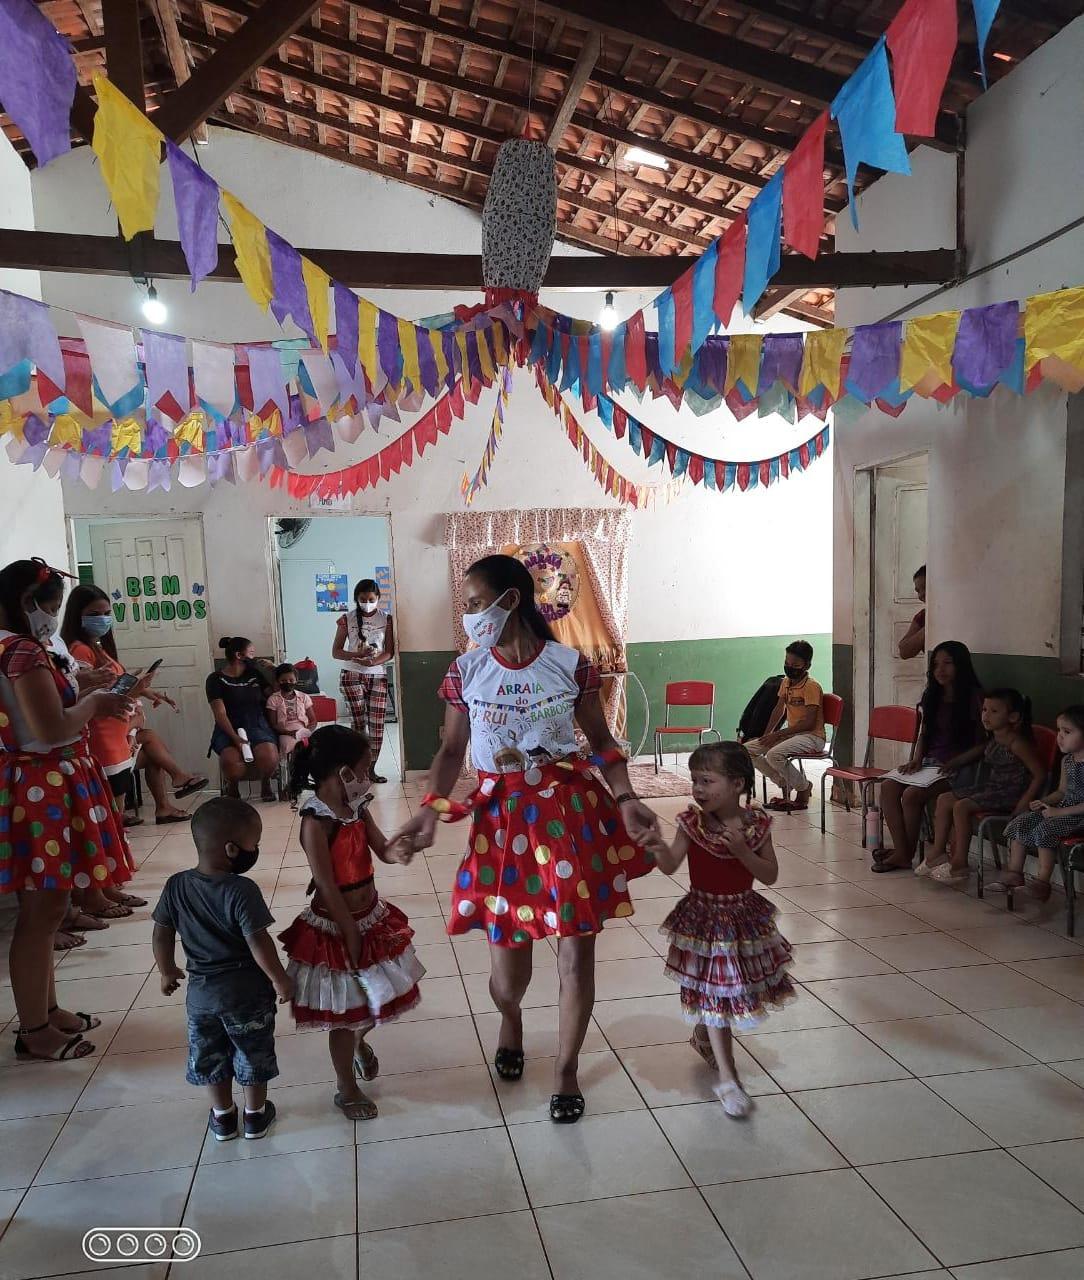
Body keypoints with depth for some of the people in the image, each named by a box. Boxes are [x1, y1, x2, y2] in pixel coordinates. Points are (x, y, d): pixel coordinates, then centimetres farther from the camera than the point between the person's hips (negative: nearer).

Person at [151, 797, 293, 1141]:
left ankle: (223, 1117, 39)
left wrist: (167, 972, 16)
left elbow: (161, 935, -1)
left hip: (201, 992, 4)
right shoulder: (242, 891, -26)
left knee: (209, 1058, 23)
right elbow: (259, 943, -25)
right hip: (247, 992, -4)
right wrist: (281, 981, -11)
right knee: (253, 1056, 18)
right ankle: (255, 1115, 34)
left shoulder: (177, 886, -10)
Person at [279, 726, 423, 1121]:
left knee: (380, 997, 22)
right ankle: (346, 1089, 30)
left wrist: (398, 851, -25)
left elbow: (382, 850, -1)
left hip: (372, 915, 8)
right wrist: (350, 933, -18)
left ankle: (360, 1040, 53)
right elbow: (328, 887, -23)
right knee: (343, 1013, 9)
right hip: (336, 927, -7)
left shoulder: (357, 808, -1)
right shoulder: (316, 822, -25)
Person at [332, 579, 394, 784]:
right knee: (360, 722, -6)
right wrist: (356, 655, -16)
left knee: (377, 723, -2)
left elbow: (390, 652, 0)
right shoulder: (347, 619, 2)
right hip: (352, 675, -1)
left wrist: (372, 662, -20)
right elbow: (336, 651, 2)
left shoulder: (386, 619, 4)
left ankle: (371, 769, 8)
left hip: (378, 676, 1)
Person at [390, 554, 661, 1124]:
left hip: (570, 811, -1)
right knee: (507, 970, 7)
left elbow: (602, 740, 3)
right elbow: (452, 750, 5)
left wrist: (627, 800, -10)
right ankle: (511, 1019, 46)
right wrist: (430, 811, -10)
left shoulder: (570, 664, -6)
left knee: (577, 952, 4)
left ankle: (566, 1068, 30)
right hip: (501, 817, 1)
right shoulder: (465, 670, -1)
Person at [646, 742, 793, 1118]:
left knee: (715, 990, 17)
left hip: (743, 915, 2)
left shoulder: (756, 824, -10)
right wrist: (658, 846, -44)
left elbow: (770, 875, -8)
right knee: (714, 991, 2)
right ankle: (727, 1078, 12)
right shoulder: (692, 822, -13)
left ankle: (703, 1036, 48)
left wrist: (742, 851, -24)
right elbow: (670, 865, -22)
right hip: (704, 916, -2)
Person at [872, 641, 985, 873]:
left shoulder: (973, 697, -5)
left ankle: (907, 853, -9)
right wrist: (916, 760, 2)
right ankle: (901, 852, -19)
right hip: (930, 763, 7)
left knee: (912, 794, -27)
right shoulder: (932, 696, 15)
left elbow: (980, 743, -5)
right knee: (888, 786, -19)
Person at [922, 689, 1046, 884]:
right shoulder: (994, 740, 9)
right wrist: (953, 763, 19)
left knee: (962, 807, -24)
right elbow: (978, 751, 30)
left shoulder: (1017, 742, -18)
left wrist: (1024, 803, -25)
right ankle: (936, 853, 3)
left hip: (1010, 795, -9)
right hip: (991, 788, 9)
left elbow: (1040, 774, -20)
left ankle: (959, 864, -14)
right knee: (944, 799, 1)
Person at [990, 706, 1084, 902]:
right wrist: (1044, 802, 2)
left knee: (1044, 830, -28)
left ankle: (1043, 881, -16)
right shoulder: (1067, 760, 11)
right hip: (1063, 808, 9)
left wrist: (1061, 811, -22)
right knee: (1019, 824, -5)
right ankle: (1014, 872, 2)